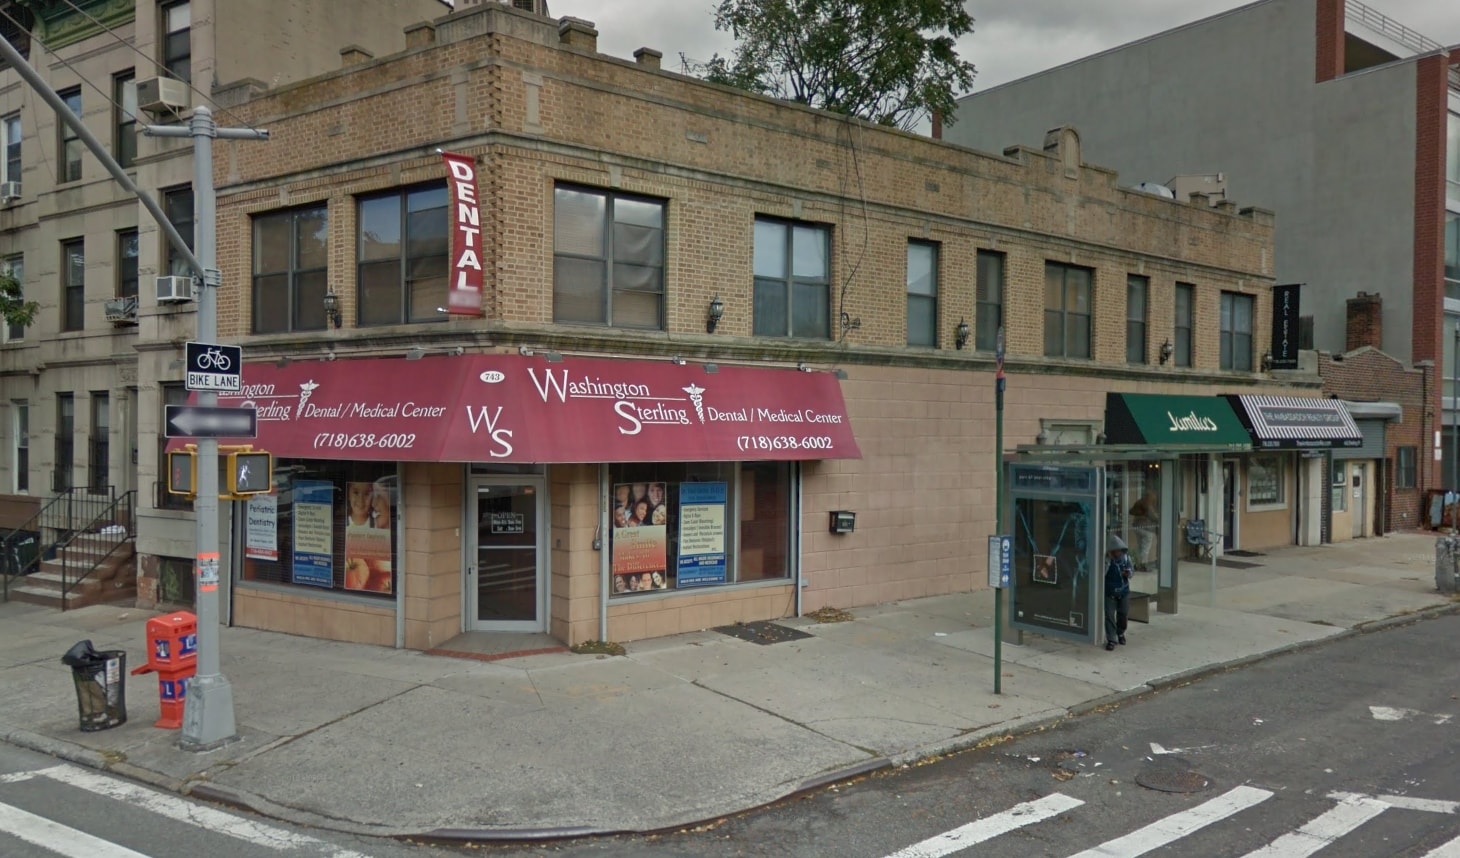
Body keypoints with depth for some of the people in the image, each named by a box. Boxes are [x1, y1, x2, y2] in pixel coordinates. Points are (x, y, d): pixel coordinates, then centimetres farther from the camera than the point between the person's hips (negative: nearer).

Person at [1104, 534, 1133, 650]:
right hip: (1109, 593, -3)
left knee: (1123, 614, 13)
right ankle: (1111, 640, 1)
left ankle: (1120, 633, 40)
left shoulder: (1126, 558, -1)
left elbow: (1131, 571, 8)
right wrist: (1108, 561, -31)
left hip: (1124, 592, 4)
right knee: (1109, 615, -6)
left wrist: (1128, 573, -16)